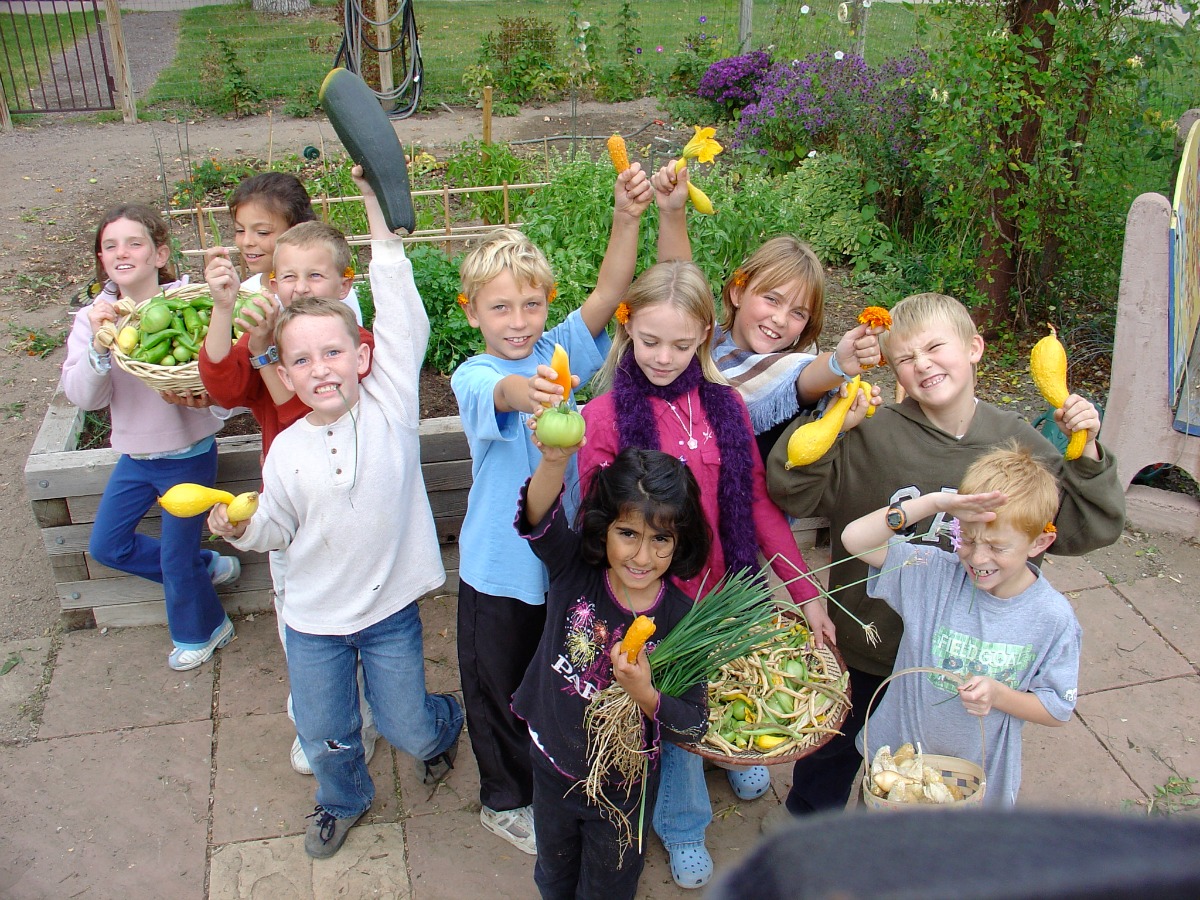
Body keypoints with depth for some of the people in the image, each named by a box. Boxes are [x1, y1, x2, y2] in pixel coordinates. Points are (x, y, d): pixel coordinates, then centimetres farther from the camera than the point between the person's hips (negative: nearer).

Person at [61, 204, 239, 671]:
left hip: (188, 454, -6)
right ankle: (206, 566, 36)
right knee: (105, 546, 16)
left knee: (176, 559, 8)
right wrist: (99, 343, -31)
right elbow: (82, 396, -14)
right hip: (134, 456, 6)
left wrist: (199, 394, -38)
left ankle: (200, 631, 39)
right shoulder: (92, 318, -5)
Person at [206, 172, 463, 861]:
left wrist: (379, 209, -25)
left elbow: (402, 318, -22)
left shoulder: (390, 404, -14)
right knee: (325, 735, 16)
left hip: (390, 606, -2)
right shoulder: (287, 450, -8)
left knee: (408, 726, 12)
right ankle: (345, 799, 48)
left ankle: (446, 726, 49)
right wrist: (241, 526, -18)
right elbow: (277, 527, 5)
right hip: (315, 617, 2)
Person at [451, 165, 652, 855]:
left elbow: (609, 293, -21)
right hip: (499, 567, -3)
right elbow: (500, 391, -41)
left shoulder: (561, 352, -6)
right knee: (500, 688, 15)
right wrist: (526, 390, -64)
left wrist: (628, 216, -37)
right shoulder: (473, 376, -16)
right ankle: (506, 798, 40)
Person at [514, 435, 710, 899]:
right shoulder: (575, 572, -22)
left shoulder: (679, 619, -24)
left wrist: (646, 696, -38)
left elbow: (696, 725, -18)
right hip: (552, 766, 2)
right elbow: (540, 518, -43)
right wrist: (555, 460, -63)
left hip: (623, 786, -1)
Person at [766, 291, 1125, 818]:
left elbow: (1086, 528, -6)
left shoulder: (1016, 442, -11)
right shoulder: (872, 434, -19)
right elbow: (791, 493, -19)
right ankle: (807, 822, 53)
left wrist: (1087, 453, -20)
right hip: (862, 651, -1)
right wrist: (834, 425, -31)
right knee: (831, 753, 24)